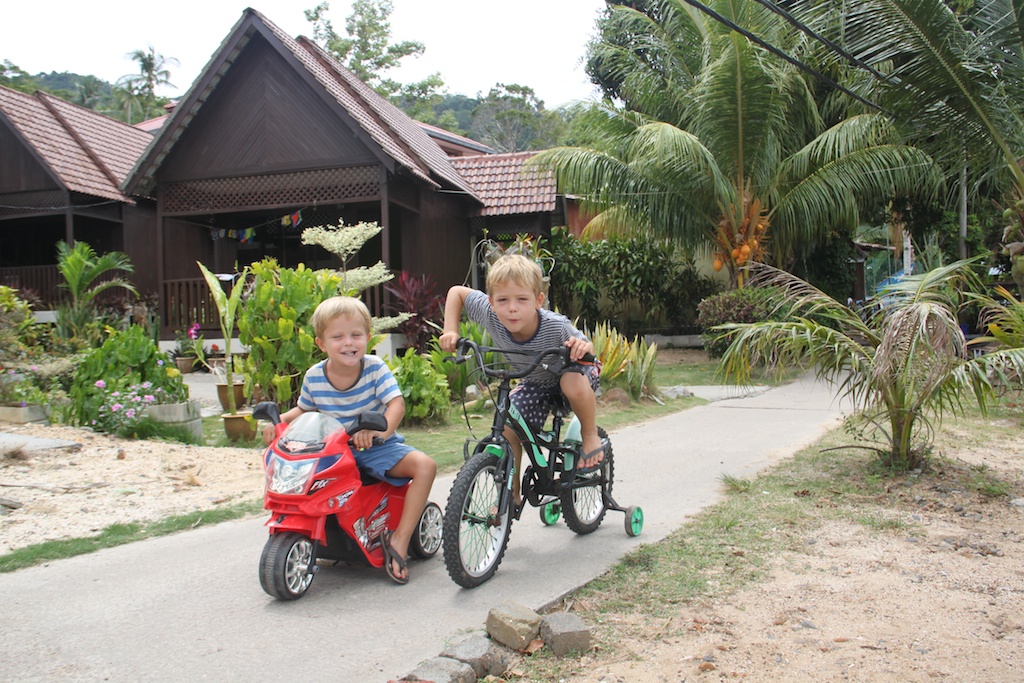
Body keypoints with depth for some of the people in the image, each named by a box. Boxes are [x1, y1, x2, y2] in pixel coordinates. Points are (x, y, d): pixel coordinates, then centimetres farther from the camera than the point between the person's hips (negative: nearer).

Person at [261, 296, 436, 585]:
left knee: (425, 465, -25)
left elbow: (396, 403, -22)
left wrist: (381, 428, -43)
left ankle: (400, 539, -19)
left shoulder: (375, 368, -12)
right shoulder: (314, 377, -4)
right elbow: (303, 409, 13)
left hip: (375, 448, -2)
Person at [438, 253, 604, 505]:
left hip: (571, 371, -4)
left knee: (573, 384, -39)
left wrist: (583, 348, -49)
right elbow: (457, 292, -14)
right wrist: (450, 332, -24)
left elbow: (587, 353, -24)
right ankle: (511, 493, 9)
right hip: (536, 382, 4)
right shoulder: (490, 315, -30)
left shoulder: (556, 326, -39)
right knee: (507, 425, -12)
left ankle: (591, 435, -9)